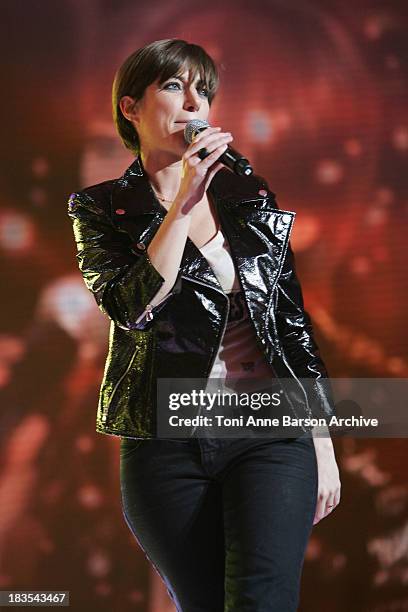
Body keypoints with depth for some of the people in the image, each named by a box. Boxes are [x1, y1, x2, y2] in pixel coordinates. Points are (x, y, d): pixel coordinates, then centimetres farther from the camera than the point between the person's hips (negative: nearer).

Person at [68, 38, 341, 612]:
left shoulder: (252, 200, 10)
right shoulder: (102, 209, 3)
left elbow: (294, 322, 12)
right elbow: (133, 309, -15)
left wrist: (324, 443, 8)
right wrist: (185, 200, -15)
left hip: (270, 434, 1)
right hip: (167, 447, -1)